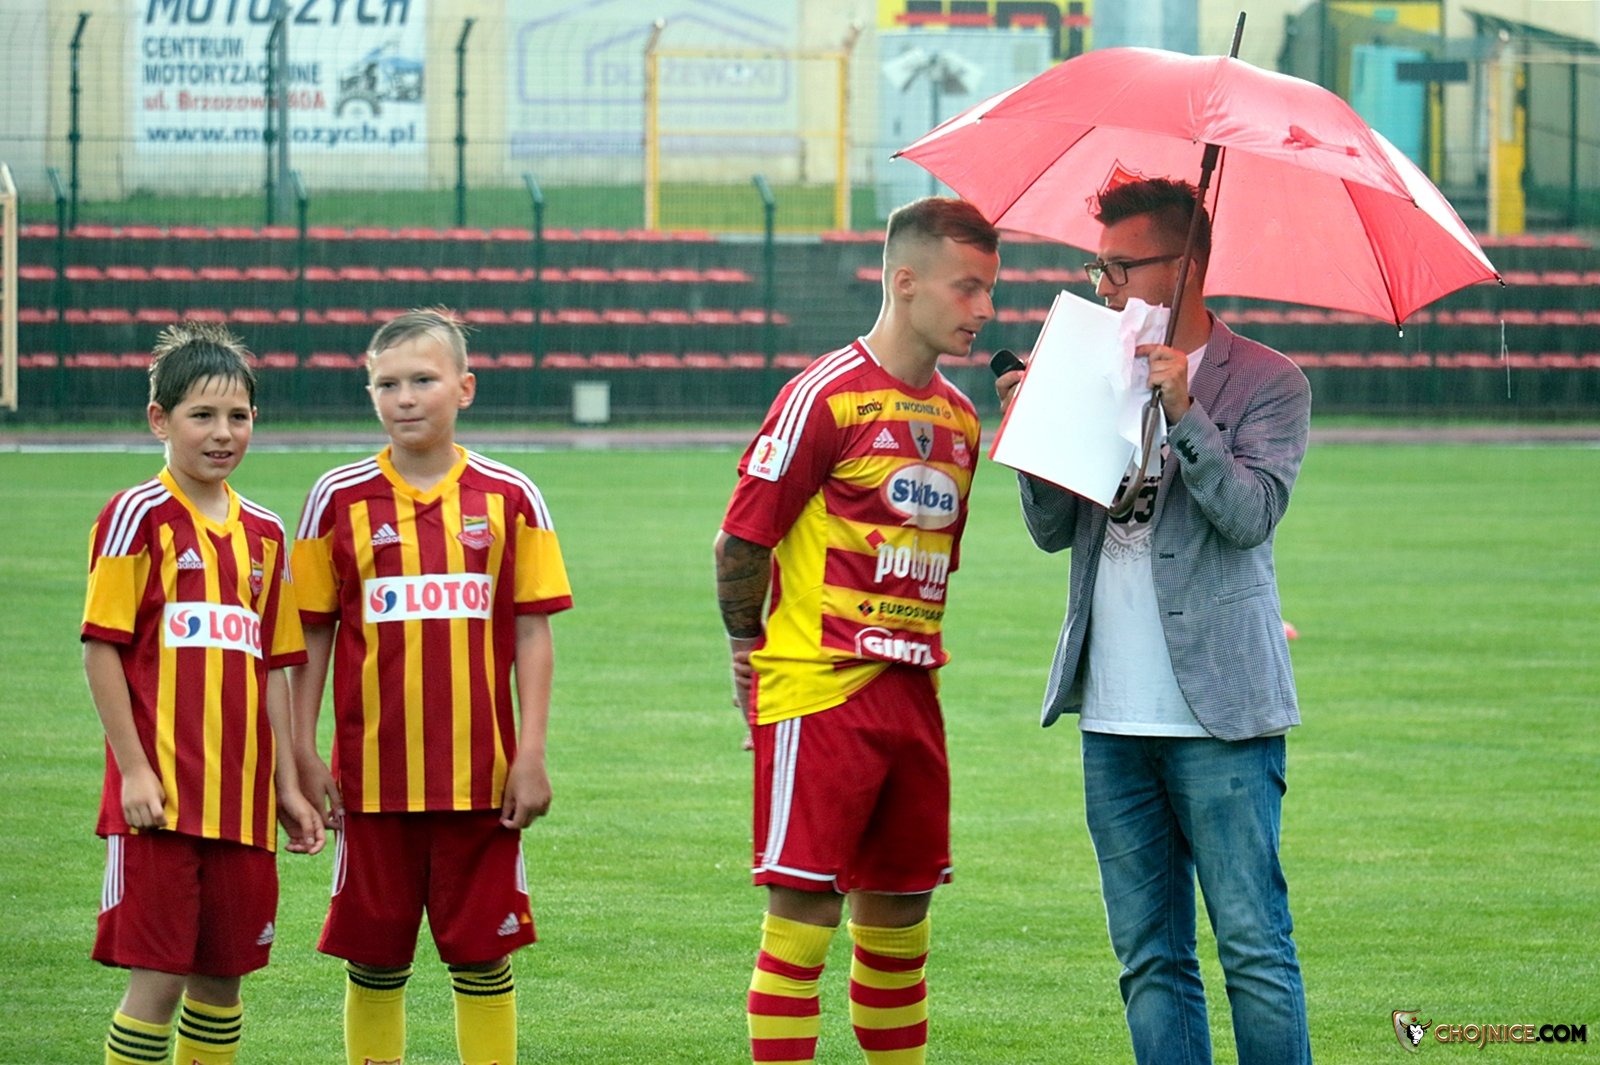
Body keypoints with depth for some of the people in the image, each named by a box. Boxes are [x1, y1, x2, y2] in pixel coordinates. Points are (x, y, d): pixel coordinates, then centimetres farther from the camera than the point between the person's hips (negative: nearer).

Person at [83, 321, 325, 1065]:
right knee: (158, 977, -7)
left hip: (241, 800, 6)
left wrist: (286, 786, 15)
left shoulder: (263, 534, 13)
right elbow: (102, 648, -8)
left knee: (222, 977, 9)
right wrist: (132, 769, -13)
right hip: (160, 796, -6)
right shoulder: (139, 517, -5)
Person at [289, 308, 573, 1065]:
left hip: (480, 774, 0)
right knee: (375, 959, 5)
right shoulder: (340, 499, 2)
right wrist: (304, 757, 0)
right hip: (374, 772, 0)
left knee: (483, 957, 4)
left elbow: (532, 632, 4)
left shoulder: (508, 498, 2)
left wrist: (531, 755, -1)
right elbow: (312, 635, 5)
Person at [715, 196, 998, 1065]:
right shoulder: (829, 395, -10)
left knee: (898, 916, 11)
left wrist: (915, 653, 17)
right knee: (804, 915, -8)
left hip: (909, 694, 7)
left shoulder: (959, 418, 14)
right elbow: (742, 538, -9)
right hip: (819, 692, -7)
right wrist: (751, 653, -1)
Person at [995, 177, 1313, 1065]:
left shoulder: (1266, 384, -1)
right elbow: (1054, 530, 10)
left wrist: (1184, 413, -23)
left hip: (1221, 721, -6)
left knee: (1254, 948, -6)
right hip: (1116, 722, 6)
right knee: (1149, 958, 8)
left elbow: (1250, 514, -14)